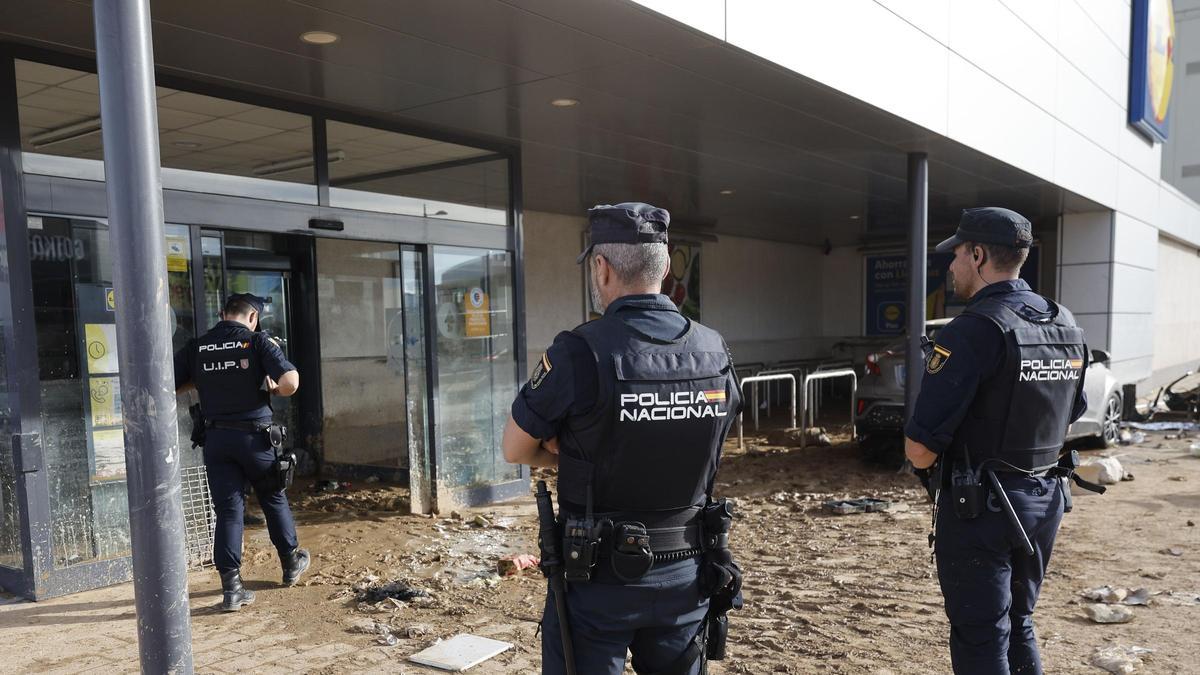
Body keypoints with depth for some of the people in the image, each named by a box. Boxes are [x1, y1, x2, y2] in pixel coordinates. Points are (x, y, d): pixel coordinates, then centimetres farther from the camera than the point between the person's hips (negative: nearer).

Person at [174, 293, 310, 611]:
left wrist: (200, 381, 15)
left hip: (216, 437, 2)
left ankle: (231, 587, 4)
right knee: (274, 499, 16)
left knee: (228, 509, 7)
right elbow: (290, 382, -19)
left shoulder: (196, 347, 3)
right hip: (254, 435, -2)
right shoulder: (258, 341, -7)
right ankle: (291, 563, 32)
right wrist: (273, 389, 2)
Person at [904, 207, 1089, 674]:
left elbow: (920, 449, -23)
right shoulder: (1067, 327, 5)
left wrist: (926, 459, -2)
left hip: (980, 508, -8)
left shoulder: (973, 330, -21)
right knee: (1017, 626, 22)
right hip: (1045, 499, 8)